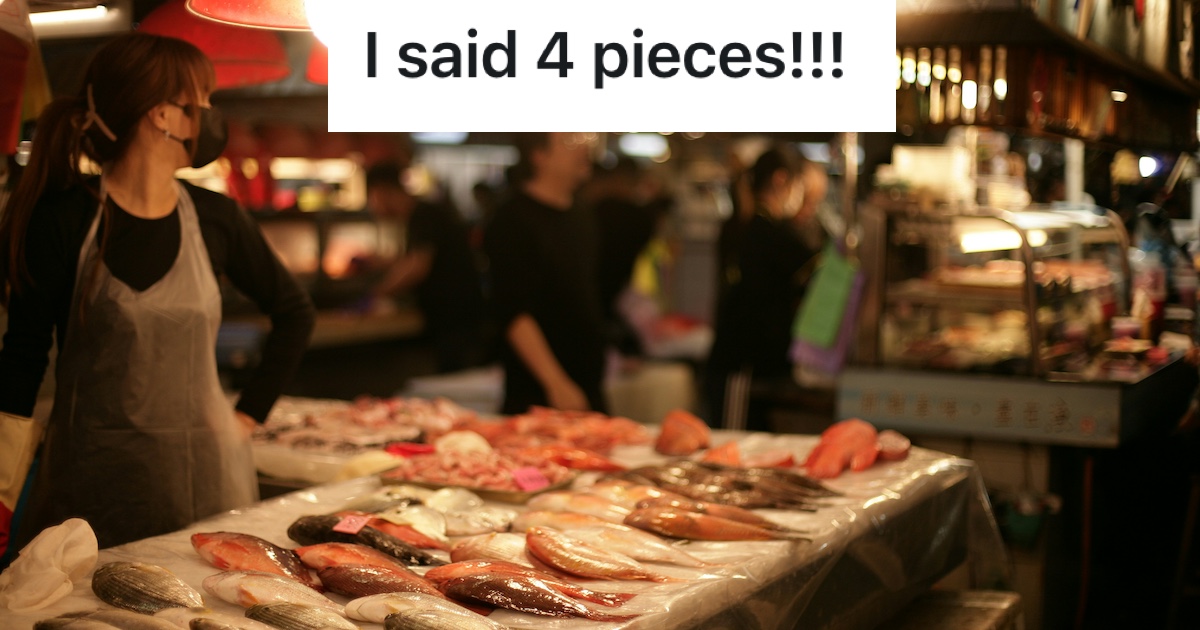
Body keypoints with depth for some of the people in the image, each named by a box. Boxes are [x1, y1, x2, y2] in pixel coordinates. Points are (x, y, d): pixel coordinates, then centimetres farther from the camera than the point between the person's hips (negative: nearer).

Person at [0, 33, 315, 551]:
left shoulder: (214, 218, 2)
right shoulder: (63, 220, -8)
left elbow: (294, 312, 16)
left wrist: (252, 411, 9)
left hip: (207, 471, 4)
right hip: (91, 477, -3)